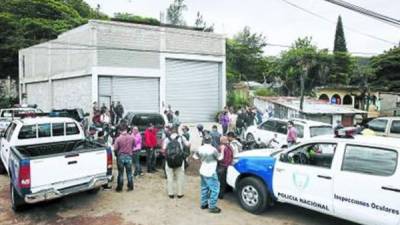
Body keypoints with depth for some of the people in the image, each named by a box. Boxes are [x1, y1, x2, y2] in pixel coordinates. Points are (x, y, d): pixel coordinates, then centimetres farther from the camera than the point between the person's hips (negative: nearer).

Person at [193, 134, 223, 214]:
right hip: (210, 173, -7)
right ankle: (212, 207, 3)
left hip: (202, 172, 7)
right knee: (214, 189, 1)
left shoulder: (200, 148, -3)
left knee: (204, 188, 19)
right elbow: (220, 158, -9)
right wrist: (222, 150, 3)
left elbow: (195, 156, 13)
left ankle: (203, 204, 28)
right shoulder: (213, 149, -21)